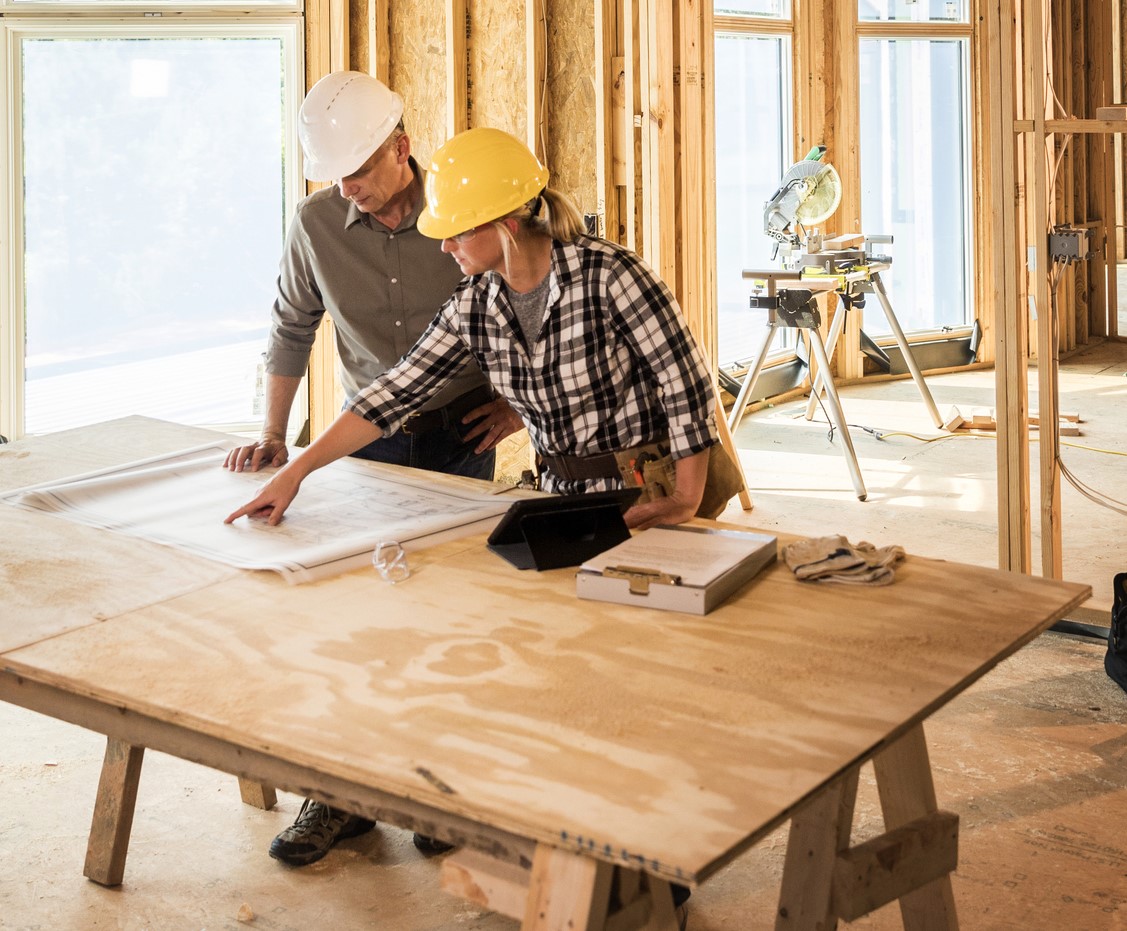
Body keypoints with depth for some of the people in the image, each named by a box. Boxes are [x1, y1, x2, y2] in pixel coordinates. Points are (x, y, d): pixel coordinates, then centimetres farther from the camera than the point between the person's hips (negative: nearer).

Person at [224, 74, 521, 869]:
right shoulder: (317, 223, -5)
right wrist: (273, 436, 5)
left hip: (461, 430, -2)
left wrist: (520, 397, -2)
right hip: (371, 434, 2)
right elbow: (293, 328, 7)